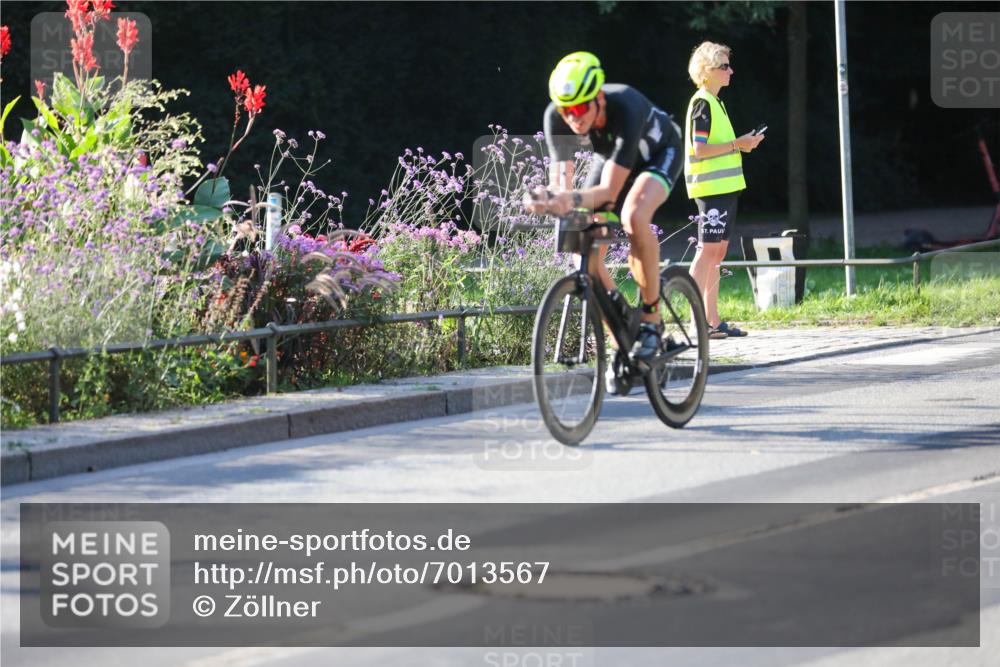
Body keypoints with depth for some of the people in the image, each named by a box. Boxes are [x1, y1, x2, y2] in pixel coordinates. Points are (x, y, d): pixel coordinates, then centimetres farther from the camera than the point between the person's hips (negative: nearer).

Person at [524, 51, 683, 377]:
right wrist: (553, 201, -54)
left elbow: (609, 191, -43)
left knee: (634, 217, -37)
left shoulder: (626, 109, -42)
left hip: (658, 154, -5)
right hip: (609, 156, 5)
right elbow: (560, 177, -31)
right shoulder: (556, 117, -29)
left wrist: (575, 199, -63)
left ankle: (651, 317, -22)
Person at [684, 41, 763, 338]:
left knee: (717, 252, 9)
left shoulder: (714, 102, 19)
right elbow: (699, 149, -18)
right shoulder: (702, 103, -11)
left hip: (725, 186, 10)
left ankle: (713, 320, 10)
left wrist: (742, 143, 12)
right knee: (708, 250, -11)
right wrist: (736, 145, -15)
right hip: (711, 188, -10)